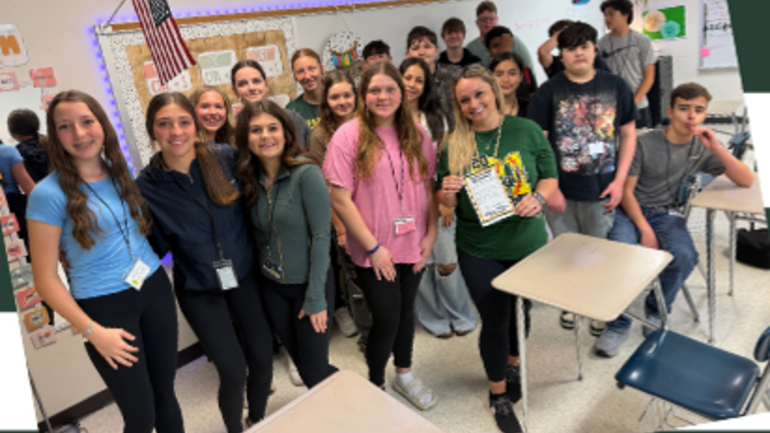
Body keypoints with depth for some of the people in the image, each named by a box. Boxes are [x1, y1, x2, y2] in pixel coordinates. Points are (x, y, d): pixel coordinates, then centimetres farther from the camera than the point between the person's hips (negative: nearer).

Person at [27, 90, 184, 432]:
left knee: (165, 393, 16)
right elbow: (46, 279, -10)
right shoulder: (48, 194, -12)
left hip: (155, 289, 5)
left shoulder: (122, 174, 3)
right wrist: (93, 331, -13)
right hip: (105, 305, -4)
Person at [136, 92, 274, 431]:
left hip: (245, 274, 2)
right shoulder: (147, 186, -12)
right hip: (199, 290, -2)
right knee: (234, 372, 0)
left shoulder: (226, 158, -11)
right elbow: (155, 246, -3)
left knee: (262, 357, 11)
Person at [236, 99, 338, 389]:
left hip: (308, 284, -5)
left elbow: (321, 236, -19)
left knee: (315, 371, 4)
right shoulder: (251, 178, 0)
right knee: (300, 362, 18)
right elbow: (259, 234, 7)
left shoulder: (306, 174, -19)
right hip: (271, 286, 6)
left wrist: (315, 297, -19)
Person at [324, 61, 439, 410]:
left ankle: (404, 375, 43)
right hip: (374, 251, -4)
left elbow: (429, 186, 6)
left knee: (406, 310, 19)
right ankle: (376, 387, 30)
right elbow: (340, 199, -14)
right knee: (386, 319, 3)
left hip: (414, 245, 4)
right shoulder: (348, 136, -12)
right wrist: (373, 247, -14)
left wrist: (431, 234, -2)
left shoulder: (416, 134, 2)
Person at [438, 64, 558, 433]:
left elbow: (550, 177, 1)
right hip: (479, 252, -1)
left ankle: (513, 364, 51)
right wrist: (447, 192, -22)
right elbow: (447, 202, 0)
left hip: (528, 244, 2)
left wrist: (539, 198, -20)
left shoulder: (527, 130, -6)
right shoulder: (454, 145, -6)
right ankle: (499, 394, 31)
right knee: (495, 320, 6)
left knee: (521, 310, 21)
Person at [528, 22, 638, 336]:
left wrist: (620, 180, -2)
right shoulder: (548, 92, -4)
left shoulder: (616, 86, 2)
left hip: (601, 190, 1)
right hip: (561, 190, -1)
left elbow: (628, 134, 6)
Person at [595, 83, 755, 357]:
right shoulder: (645, 144, -9)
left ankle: (656, 310, 1)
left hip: (667, 214, 3)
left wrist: (717, 149, -16)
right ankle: (618, 324, -13)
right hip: (632, 210, -3)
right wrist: (645, 230, -17)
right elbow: (627, 191, -7)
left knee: (684, 256, -28)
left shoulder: (702, 149, 2)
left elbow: (747, 181, -2)